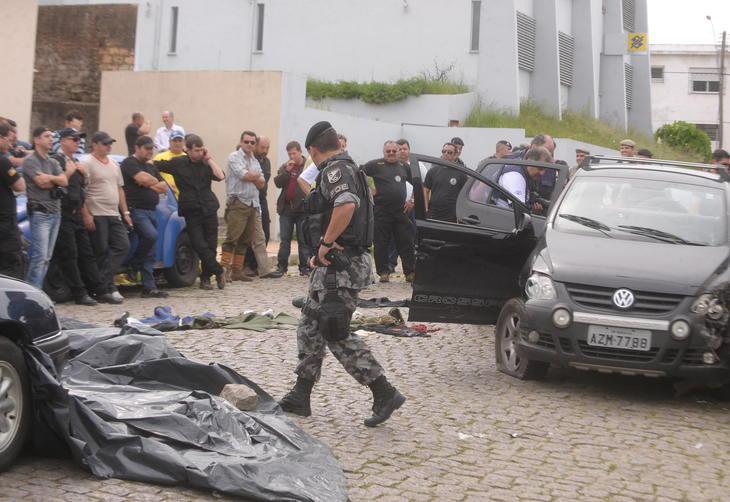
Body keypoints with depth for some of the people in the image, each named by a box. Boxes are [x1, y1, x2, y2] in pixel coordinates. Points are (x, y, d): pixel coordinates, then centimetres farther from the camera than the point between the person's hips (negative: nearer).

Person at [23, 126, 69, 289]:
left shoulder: (53, 163, 19)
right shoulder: (30, 161, -3)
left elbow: (64, 181, 4)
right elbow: (41, 183, -15)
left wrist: (47, 177, -8)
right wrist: (56, 181, 3)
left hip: (55, 213, 7)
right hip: (40, 213, -7)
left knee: (47, 257, 6)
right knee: (40, 256, -13)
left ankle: (36, 290, 9)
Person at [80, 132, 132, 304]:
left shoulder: (114, 164, 18)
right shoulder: (87, 164, -6)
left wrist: (125, 212, 16)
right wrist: (86, 215, -19)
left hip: (114, 215, 8)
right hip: (96, 215, -8)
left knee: (123, 246, -2)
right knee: (102, 252, -4)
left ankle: (105, 283, 0)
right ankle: (107, 289, 1)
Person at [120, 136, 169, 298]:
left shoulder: (151, 166, 22)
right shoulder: (129, 163, -3)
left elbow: (164, 188, 16)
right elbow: (144, 178, -20)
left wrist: (150, 184, -1)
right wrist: (156, 183, 1)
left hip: (152, 210, 8)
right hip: (137, 210, -8)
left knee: (150, 254, 4)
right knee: (151, 235, -29)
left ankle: (149, 288, 5)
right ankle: (135, 264, -6)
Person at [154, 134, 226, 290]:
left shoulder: (206, 164, 9)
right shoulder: (178, 163, 2)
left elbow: (220, 176, -7)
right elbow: (155, 164, 7)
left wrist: (209, 159, -4)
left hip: (209, 209, 2)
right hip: (191, 212, -2)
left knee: (211, 245, 2)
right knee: (200, 245, -10)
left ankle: (205, 278, 15)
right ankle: (219, 271, 4)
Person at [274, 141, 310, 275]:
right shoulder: (285, 167, 11)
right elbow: (277, 182, 0)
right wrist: (287, 171, -12)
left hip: (302, 208, -4)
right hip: (286, 208, 5)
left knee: (303, 240, 2)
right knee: (284, 240, 9)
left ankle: (304, 267, 7)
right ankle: (281, 266, 14)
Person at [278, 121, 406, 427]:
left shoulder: (336, 170, -12)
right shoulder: (348, 167, 19)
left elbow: (346, 204, -33)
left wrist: (326, 243, -23)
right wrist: (322, 255, 8)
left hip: (341, 268, -10)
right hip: (335, 267, 10)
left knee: (337, 335, -7)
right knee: (310, 328, 14)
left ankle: (384, 394, -4)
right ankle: (300, 397, 20)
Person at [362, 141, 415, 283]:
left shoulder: (404, 166, 13)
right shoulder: (375, 165, -1)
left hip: (401, 211, 3)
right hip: (381, 211, -3)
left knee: (407, 242, 2)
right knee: (381, 243, 1)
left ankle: (410, 272, 7)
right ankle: (384, 272, 10)